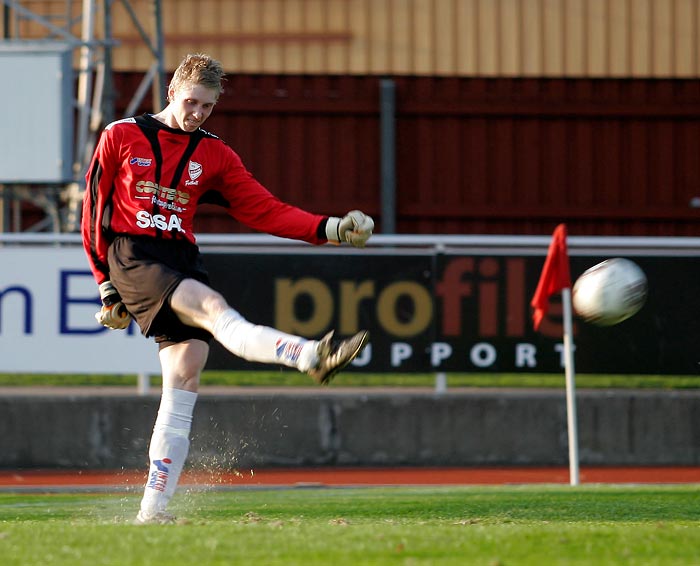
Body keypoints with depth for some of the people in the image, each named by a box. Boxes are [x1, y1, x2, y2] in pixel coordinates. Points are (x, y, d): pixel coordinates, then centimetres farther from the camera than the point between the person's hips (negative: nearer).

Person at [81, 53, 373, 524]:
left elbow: (265, 210, 9)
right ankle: (310, 356, -57)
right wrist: (106, 284, 6)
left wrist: (331, 228, -4)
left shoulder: (214, 155, 14)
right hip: (132, 256, -5)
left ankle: (155, 505, -2)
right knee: (211, 307, -30)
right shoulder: (121, 136, 5)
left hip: (181, 262, 6)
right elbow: (95, 207, 9)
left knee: (185, 380, -5)